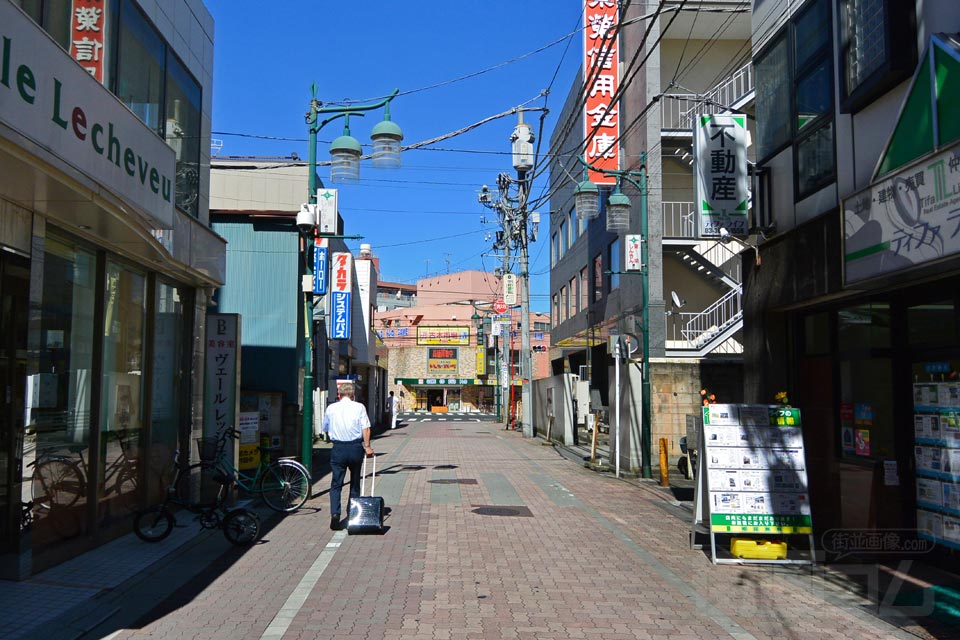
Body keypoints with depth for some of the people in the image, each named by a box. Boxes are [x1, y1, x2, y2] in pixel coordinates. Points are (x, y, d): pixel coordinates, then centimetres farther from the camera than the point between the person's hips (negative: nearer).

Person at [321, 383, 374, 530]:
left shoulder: (330, 408, 6)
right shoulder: (359, 407, 1)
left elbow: (325, 429, 18)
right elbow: (366, 428, -8)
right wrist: (367, 446, -7)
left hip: (338, 449, 0)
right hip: (356, 447, 0)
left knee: (336, 484, 2)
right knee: (355, 483, 15)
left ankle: (335, 513, -16)